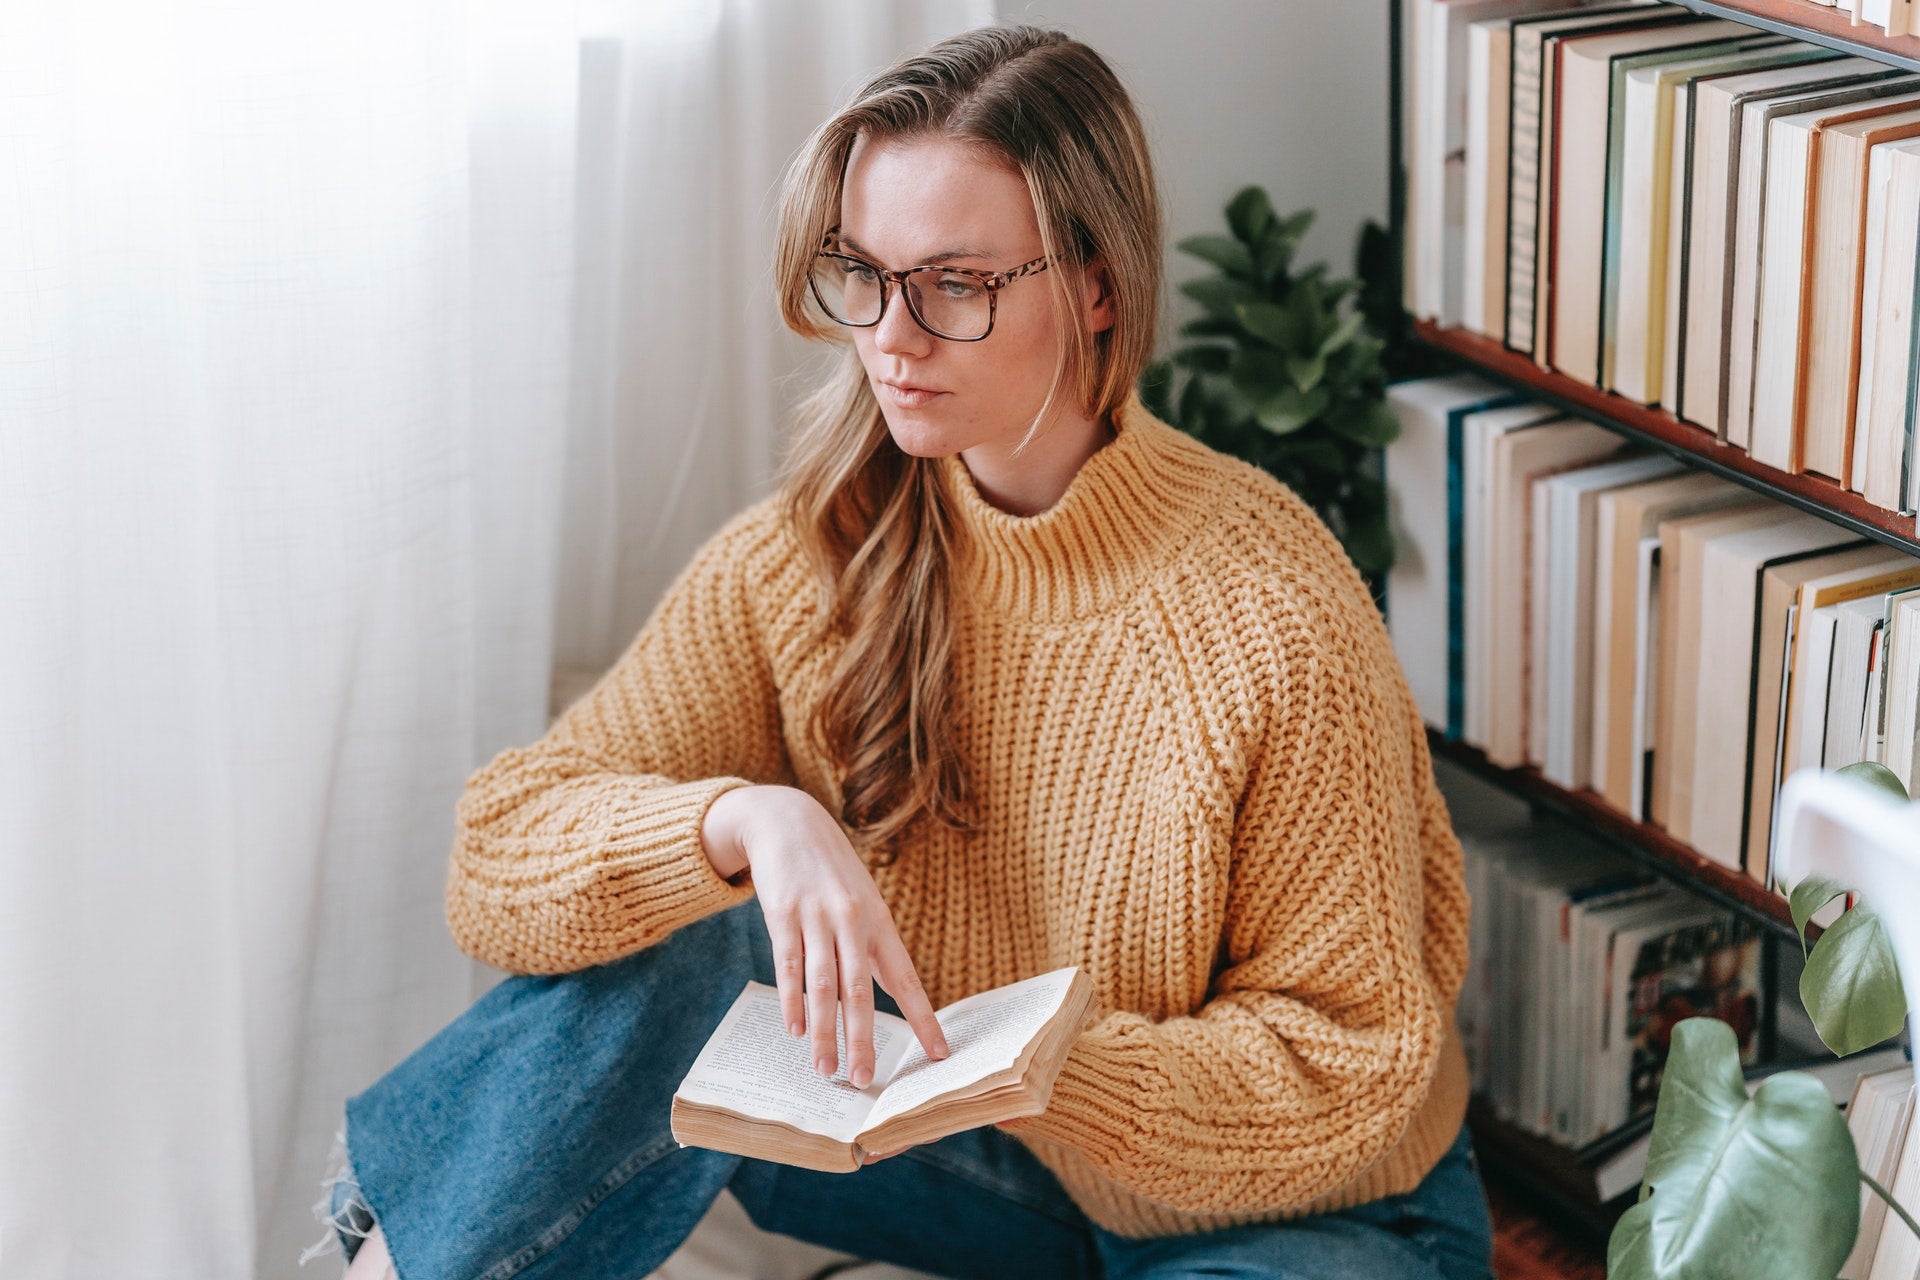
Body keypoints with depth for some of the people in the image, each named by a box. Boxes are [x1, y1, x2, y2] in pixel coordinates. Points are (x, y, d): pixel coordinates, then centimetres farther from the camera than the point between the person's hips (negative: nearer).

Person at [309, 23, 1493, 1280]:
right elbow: (499, 856, -15)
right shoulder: (801, 562, -12)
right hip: (1001, 1157, 3)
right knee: (659, 933, -21)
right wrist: (746, 819, -35)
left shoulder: (1271, 611, -24)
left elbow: (1355, 1059, -19)